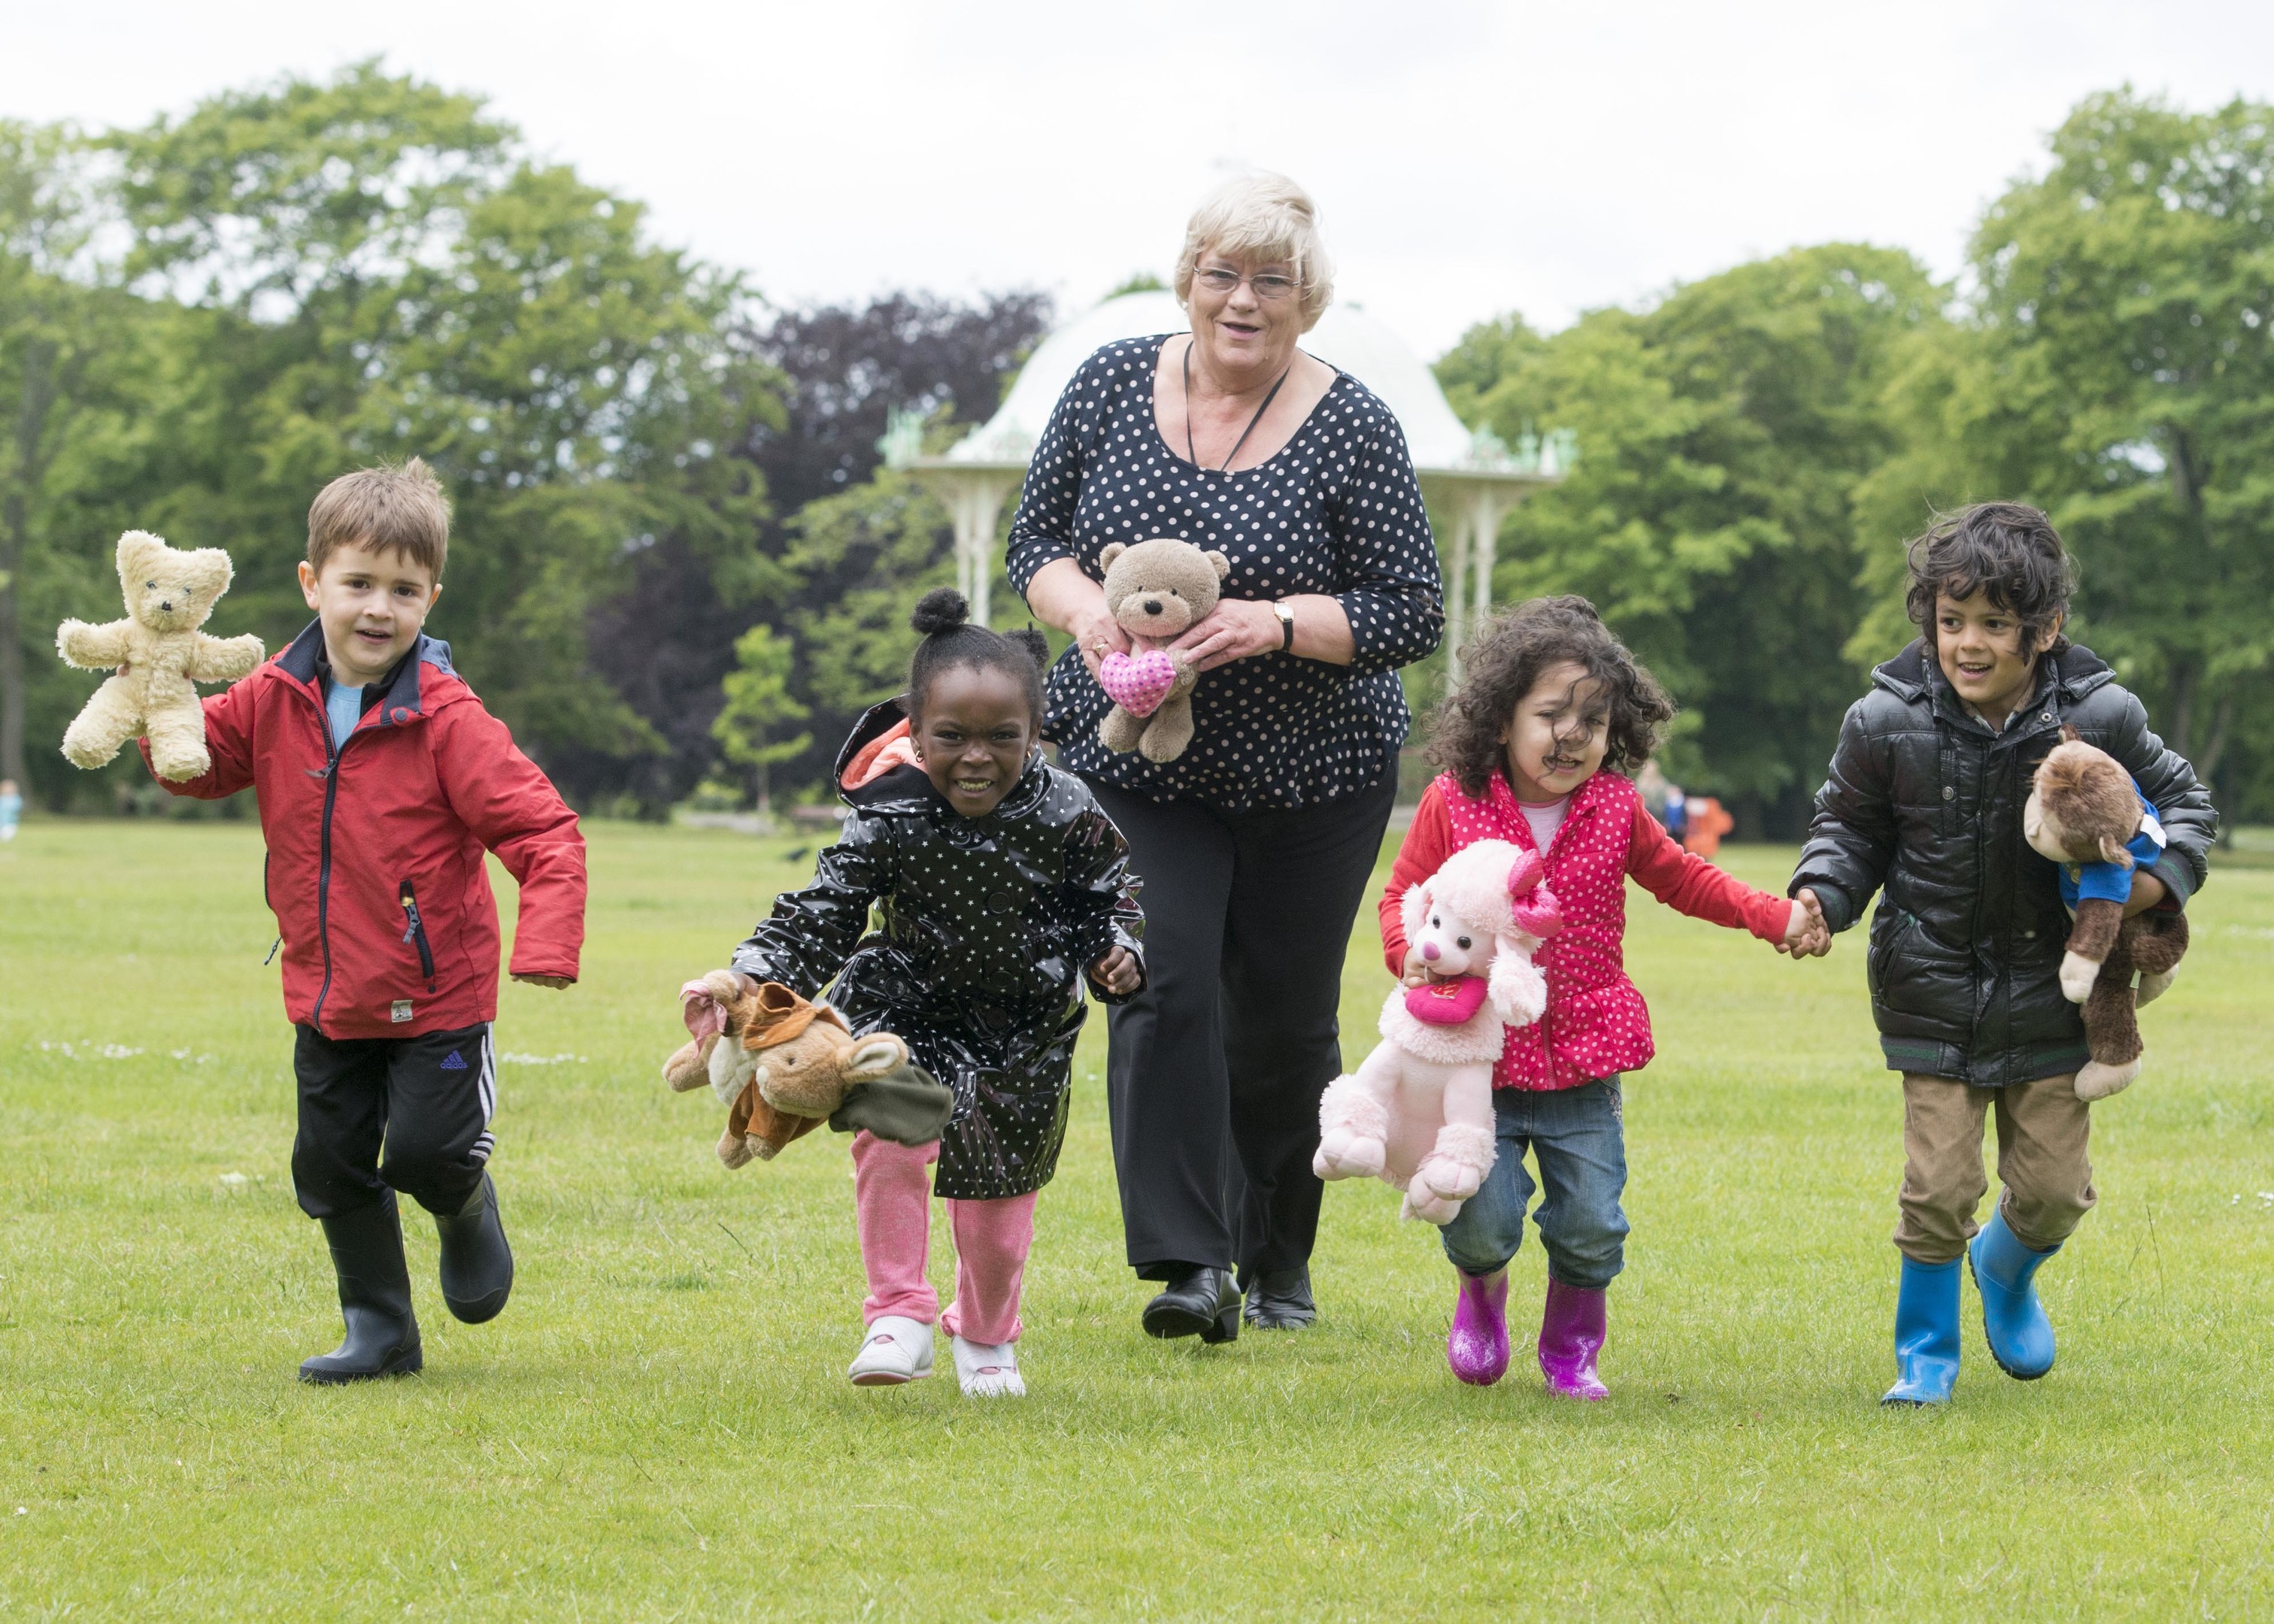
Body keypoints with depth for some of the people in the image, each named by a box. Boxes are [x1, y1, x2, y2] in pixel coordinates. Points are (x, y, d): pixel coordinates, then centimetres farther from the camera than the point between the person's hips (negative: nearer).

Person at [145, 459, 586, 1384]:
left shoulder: (447, 720, -19)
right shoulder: (275, 700, -4)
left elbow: (543, 830, -21)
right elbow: (200, 763, 10)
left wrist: (546, 946, -35)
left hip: (436, 994, -5)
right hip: (328, 994, 5)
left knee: (427, 1154, -3)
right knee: (333, 1164, 8)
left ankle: (469, 1213, 33)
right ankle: (380, 1330, 25)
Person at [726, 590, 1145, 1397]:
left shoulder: (1065, 813, -16)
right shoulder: (888, 820, -22)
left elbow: (1107, 893, 2)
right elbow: (820, 913, -22)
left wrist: (1116, 951, -17)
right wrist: (752, 982, -37)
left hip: (1027, 1024, 1)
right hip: (910, 1007, -1)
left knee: (1000, 1186, 10)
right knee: (890, 1134, -25)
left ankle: (986, 1335, 36)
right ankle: (900, 1316, -12)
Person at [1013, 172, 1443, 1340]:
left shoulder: (1351, 430, -8)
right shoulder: (1111, 386, 0)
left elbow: (1411, 615, -9)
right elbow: (1034, 543, 7)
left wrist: (1276, 623, -24)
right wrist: (1086, 608, -14)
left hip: (1311, 774, -1)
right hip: (1135, 760, 1)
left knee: (1281, 1026, 6)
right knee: (1163, 990, -15)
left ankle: (1276, 1261, 25)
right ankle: (1188, 1262, -17)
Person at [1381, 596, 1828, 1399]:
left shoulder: (1615, 810, 1)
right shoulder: (1452, 804, -5)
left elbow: (1682, 879, 12)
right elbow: (1404, 894, 4)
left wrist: (1778, 917, 1)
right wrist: (1413, 955, -18)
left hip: (1583, 1067, 2)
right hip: (1481, 1062, -2)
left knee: (1591, 1224, -1)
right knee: (1483, 1217, -9)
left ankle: (1571, 1346, 27)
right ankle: (1481, 1291, 28)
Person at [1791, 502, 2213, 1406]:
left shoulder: (2099, 717, -10)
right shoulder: (1887, 722, -11)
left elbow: (2182, 799, 6)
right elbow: (1850, 829, 4)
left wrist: (2164, 874, -13)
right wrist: (1820, 897, -14)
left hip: (2053, 997, 1)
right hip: (1936, 999, -1)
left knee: (2053, 1189, 6)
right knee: (1938, 1188, -5)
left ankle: (2005, 1268, 42)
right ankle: (1926, 1354, 19)